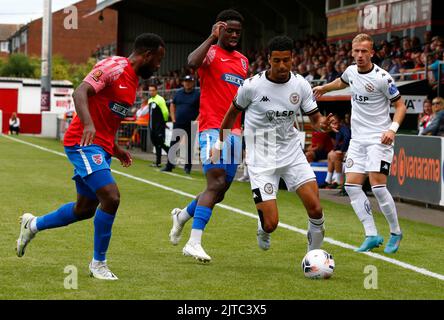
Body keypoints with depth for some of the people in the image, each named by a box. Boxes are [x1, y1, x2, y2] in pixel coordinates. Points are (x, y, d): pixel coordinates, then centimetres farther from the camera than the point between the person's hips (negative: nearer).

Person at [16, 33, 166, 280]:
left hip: (100, 148, 10)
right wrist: (88, 124, -40)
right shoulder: (114, 67, -13)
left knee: (85, 209, 15)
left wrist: (116, 149, 21)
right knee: (111, 197, -20)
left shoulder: (133, 80, 17)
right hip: (84, 143, -10)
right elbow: (80, 93, -25)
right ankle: (98, 263, -6)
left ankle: (33, 225, 37)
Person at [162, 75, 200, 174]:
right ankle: (169, 166, 7)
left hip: (191, 125, -4)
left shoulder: (197, 94, -3)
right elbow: (172, 105, 20)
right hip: (178, 124, 4)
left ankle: (188, 167, 10)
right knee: (173, 144, 2)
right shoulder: (179, 93, 10)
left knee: (189, 146, 1)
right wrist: (173, 118, 9)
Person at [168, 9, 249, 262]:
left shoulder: (243, 61, 19)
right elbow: (192, 62, -28)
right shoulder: (211, 53, -3)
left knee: (221, 191, 9)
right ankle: (194, 243, -19)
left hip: (234, 132, 7)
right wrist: (212, 38, -23)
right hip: (213, 129, -7)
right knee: (217, 184, -20)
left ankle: (182, 215, 34)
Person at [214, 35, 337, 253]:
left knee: (315, 208, -14)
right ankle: (263, 230, 29)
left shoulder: (300, 84, -4)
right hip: (261, 160, -3)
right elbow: (233, 112, 6)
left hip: (292, 153, 3)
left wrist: (323, 123, -20)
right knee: (271, 224, -10)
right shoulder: (252, 86, -12)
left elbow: (315, 118, 4)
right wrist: (220, 144, 13)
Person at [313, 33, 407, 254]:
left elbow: (400, 105, -7)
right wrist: (323, 88, 41)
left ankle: (395, 232, 3)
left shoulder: (382, 77, -13)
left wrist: (392, 128, -21)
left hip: (379, 138, -7)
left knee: (378, 186, -16)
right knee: (352, 186, -4)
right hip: (358, 138, 7)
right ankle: (372, 235, 0)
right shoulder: (351, 71, 6)